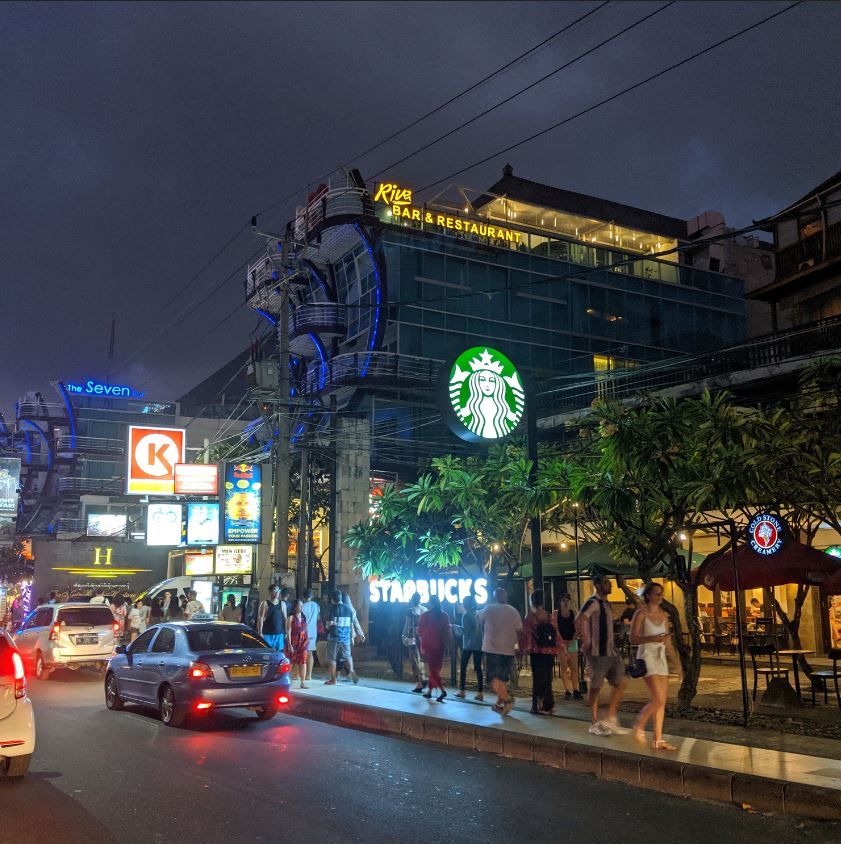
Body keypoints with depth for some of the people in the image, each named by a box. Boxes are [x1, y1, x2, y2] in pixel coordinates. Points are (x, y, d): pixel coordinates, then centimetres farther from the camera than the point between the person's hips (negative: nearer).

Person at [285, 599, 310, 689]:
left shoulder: (304, 618, 12)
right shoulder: (291, 618, -6)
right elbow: (288, 632, -10)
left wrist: (307, 641, 11)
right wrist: (290, 645, -15)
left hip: (303, 643, 5)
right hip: (294, 642, -5)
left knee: (303, 662, -1)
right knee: (292, 662, 1)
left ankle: (303, 682, 0)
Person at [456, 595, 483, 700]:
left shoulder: (466, 615, -10)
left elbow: (466, 631, -14)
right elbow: (481, 629, 10)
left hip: (468, 645, -5)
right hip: (479, 644, 5)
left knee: (463, 667, 8)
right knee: (478, 668, 4)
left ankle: (462, 691, 11)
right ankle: (480, 693, 0)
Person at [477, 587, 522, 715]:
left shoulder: (490, 609, -2)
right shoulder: (514, 611, 3)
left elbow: (478, 616, 16)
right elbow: (519, 630, 2)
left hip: (492, 648, -3)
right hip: (508, 650, 4)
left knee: (494, 678, -4)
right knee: (502, 678, 14)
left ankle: (507, 700, -21)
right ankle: (499, 703, 16)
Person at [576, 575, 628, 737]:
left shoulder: (606, 604, 16)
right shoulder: (593, 602, -13)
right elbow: (579, 620, -28)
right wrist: (586, 641, -24)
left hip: (611, 652, 9)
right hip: (597, 652, -9)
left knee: (620, 683, 5)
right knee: (595, 687, 2)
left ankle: (610, 720, 12)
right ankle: (595, 724, 12)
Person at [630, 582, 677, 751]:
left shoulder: (663, 615, 10)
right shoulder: (641, 614, -8)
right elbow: (633, 639, -13)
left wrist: (667, 638, -2)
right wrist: (653, 638, -22)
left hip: (661, 657, 7)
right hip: (647, 657, -7)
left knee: (662, 701, 4)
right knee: (658, 699, -14)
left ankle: (658, 739, 11)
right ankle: (639, 725, 9)